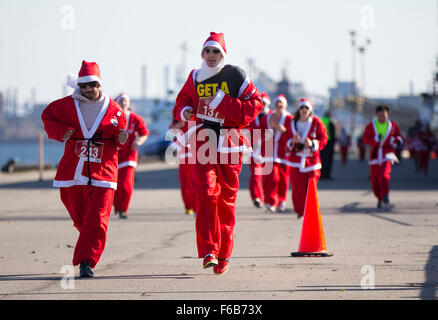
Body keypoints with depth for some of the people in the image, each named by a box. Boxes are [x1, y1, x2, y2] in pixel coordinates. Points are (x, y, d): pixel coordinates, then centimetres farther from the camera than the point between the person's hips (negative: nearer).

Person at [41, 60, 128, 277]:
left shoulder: (113, 109, 5)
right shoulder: (67, 105, 4)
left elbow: (118, 137, 15)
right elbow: (47, 117, 15)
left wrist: (121, 139, -9)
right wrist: (61, 131, -3)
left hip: (102, 174, -1)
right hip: (72, 173, 1)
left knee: (96, 220, -14)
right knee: (80, 219, 11)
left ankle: (86, 261, -12)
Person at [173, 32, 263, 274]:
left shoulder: (235, 76, 0)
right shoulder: (196, 77, 10)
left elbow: (255, 104, -5)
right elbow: (184, 99, 26)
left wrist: (224, 103, -14)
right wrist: (185, 111, 3)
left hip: (228, 144, -1)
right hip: (202, 142, 1)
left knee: (226, 198, 5)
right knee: (205, 192, -16)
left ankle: (223, 254, 18)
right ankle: (208, 251, -20)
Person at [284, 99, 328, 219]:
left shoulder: (316, 122, -1)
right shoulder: (293, 123, 6)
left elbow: (323, 139, -1)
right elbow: (287, 139, 13)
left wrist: (312, 143, -18)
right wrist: (292, 141, -10)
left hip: (312, 159, -1)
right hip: (296, 160, 1)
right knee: (297, 188, -7)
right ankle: (300, 212, 6)